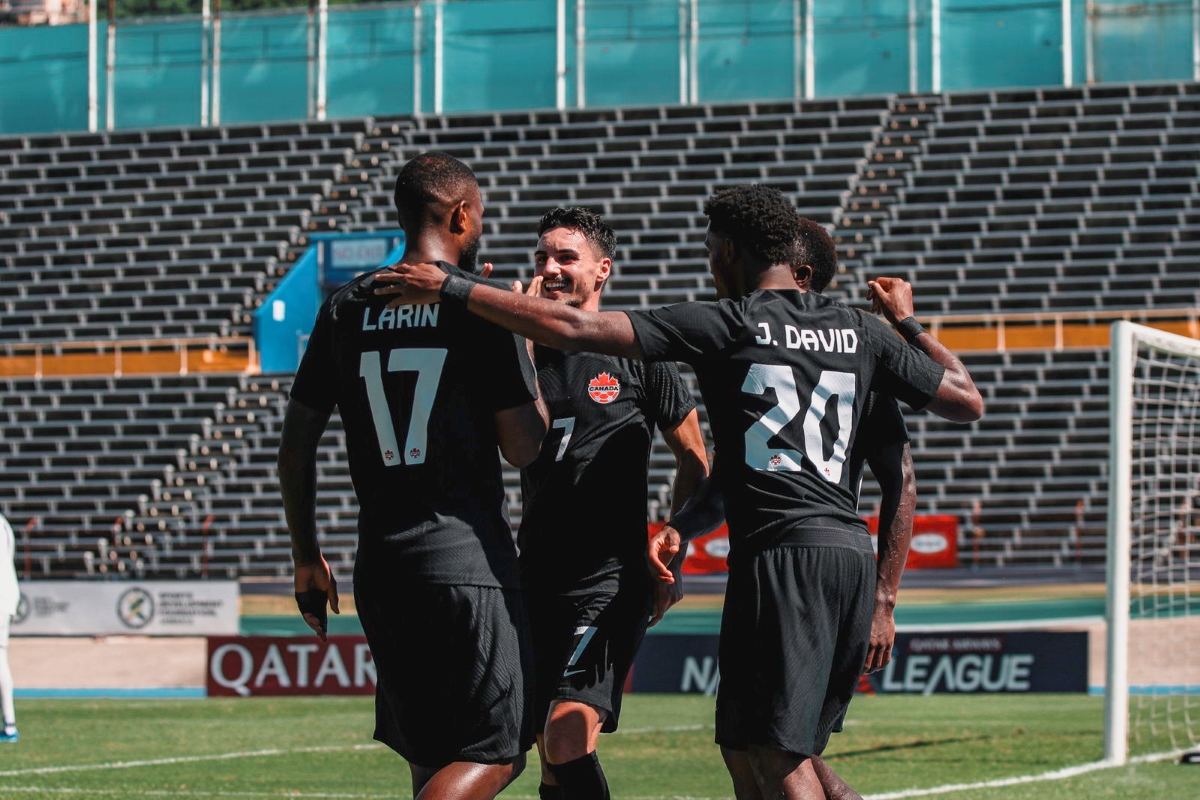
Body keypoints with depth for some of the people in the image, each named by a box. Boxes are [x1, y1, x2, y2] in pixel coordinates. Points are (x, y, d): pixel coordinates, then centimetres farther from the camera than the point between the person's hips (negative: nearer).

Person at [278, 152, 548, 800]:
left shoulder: (345, 309, 9)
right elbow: (523, 449, -3)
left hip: (379, 565, 6)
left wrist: (307, 559, 20)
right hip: (468, 555, -6)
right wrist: (526, 344, 11)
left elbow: (295, 445, 11)